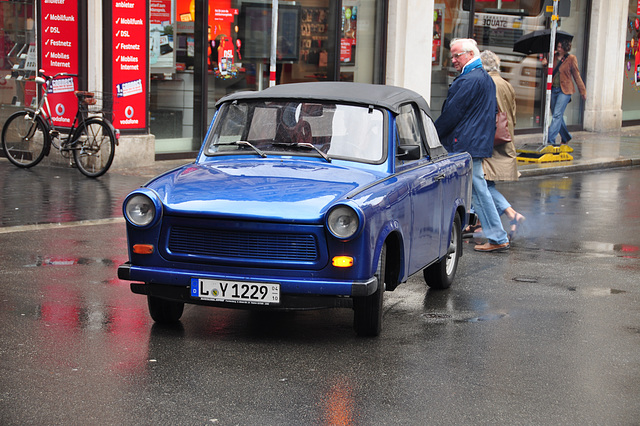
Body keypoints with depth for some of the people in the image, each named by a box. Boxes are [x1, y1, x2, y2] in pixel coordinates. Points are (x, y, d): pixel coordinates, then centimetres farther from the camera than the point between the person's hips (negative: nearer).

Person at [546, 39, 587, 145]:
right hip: (553, 89, 5)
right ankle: (565, 137, 31)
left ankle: (550, 140, -18)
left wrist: (582, 91, 7)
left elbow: (576, 75, 3)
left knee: (557, 115, -14)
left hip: (564, 90, -5)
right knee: (557, 116, 11)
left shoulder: (571, 59, -3)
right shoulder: (553, 57, 7)